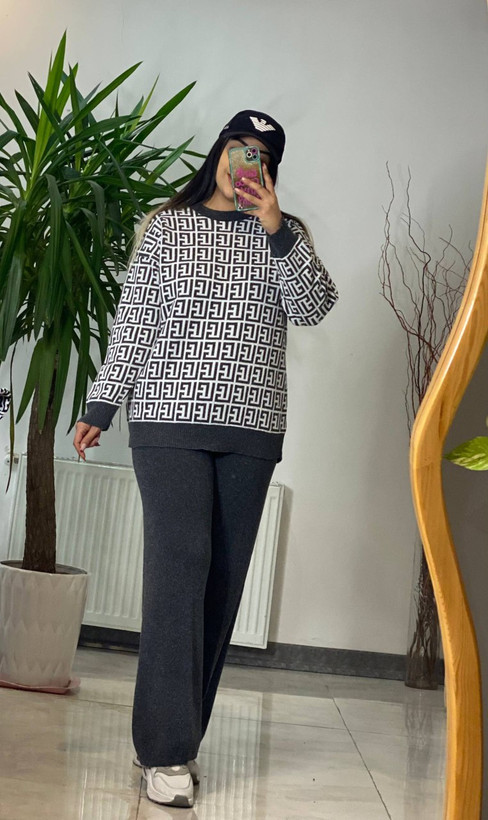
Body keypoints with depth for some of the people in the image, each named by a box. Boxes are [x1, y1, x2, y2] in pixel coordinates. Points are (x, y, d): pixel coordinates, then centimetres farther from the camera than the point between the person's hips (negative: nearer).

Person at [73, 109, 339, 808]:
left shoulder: (286, 233, 15)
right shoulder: (166, 226, 10)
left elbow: (314, 308, -1)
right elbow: (133, 321, 7)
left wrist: (275, 228, -9)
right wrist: (100, 406, 3)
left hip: (253, 427, 3)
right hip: (170, 417, -2)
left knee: (224, 578, 1)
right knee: (179, 566, -13)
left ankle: (179, 737, 9)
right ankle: (165, 752, -11)